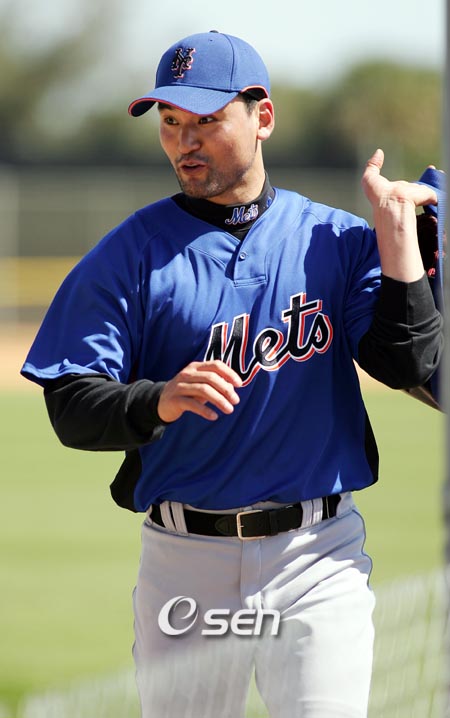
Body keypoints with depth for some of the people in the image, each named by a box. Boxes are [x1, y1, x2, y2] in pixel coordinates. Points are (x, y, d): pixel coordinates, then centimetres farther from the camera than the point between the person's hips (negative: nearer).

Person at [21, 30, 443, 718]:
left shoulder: (337, 238, 5)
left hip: (319, 556, 0)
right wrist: (160, 401, -25)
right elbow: (72, 408, -5)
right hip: (184, 561, 0)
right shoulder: (131, 252, 2)